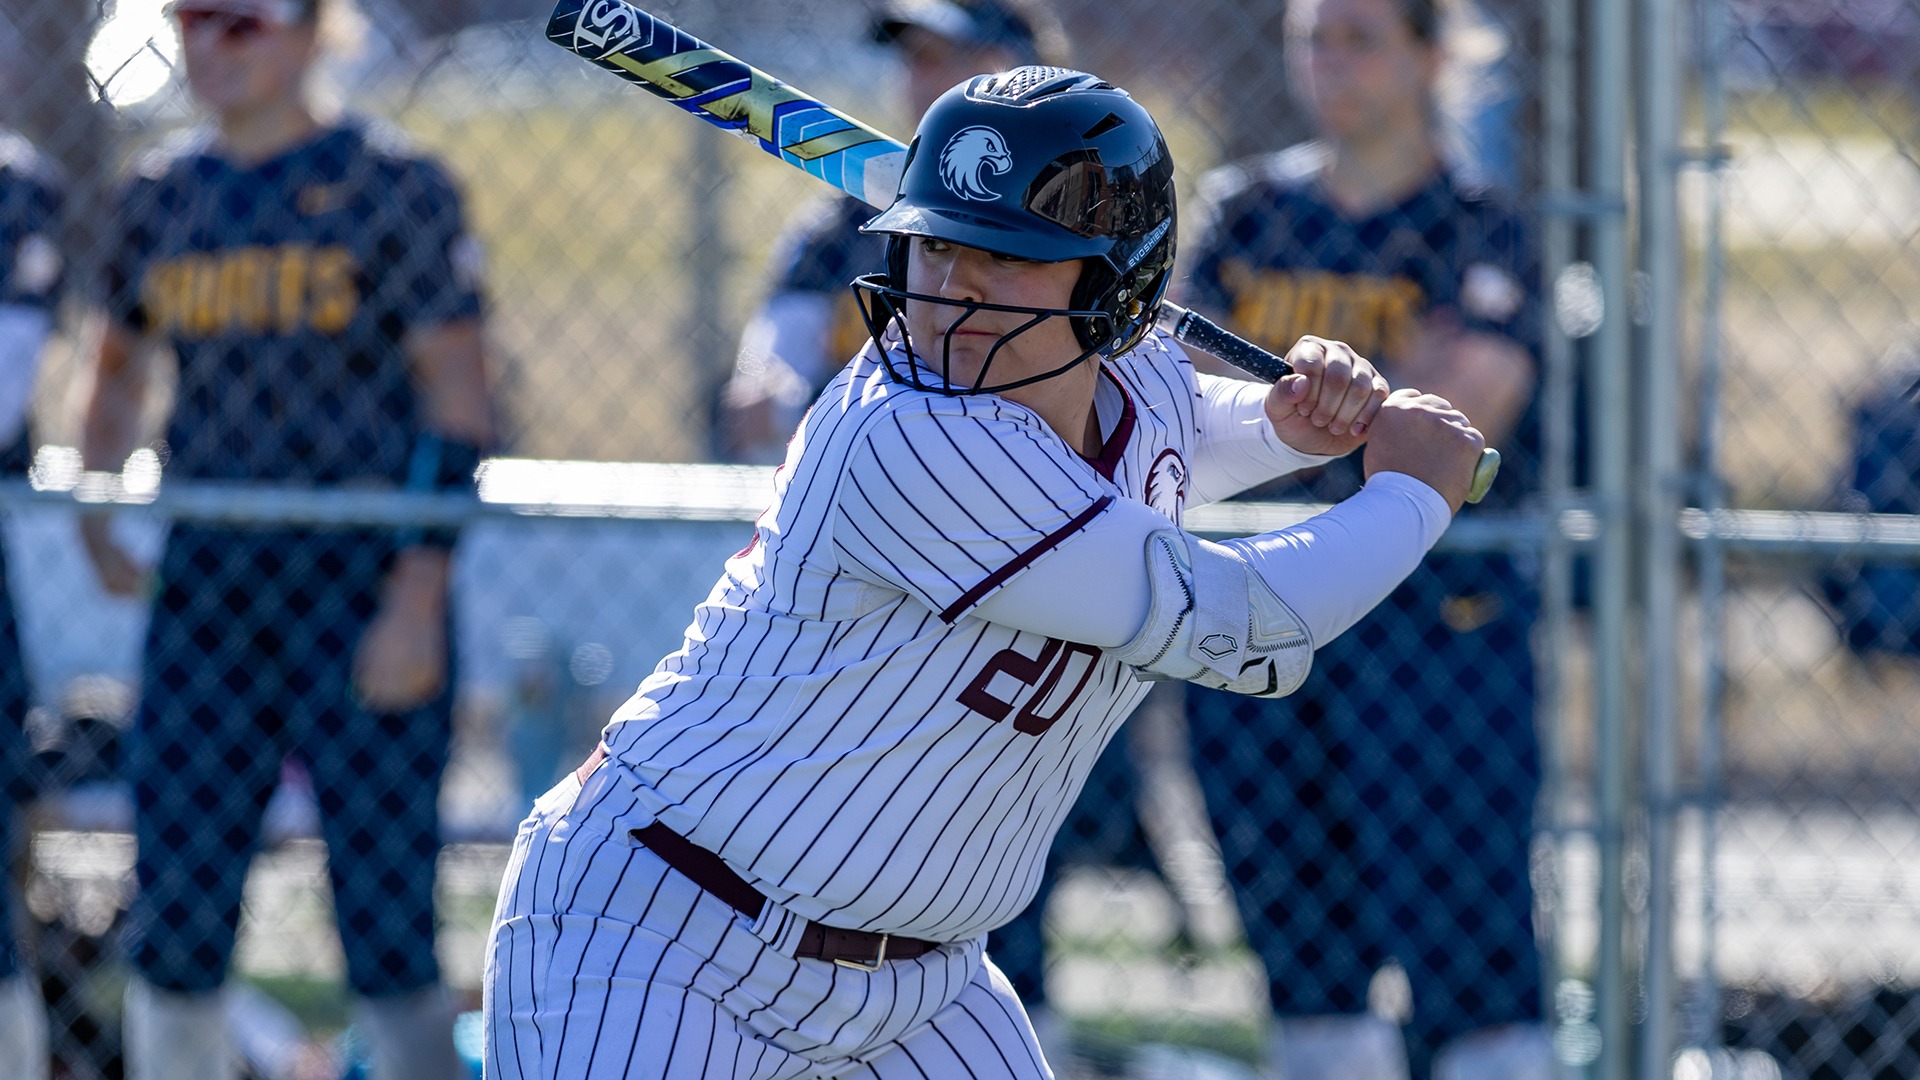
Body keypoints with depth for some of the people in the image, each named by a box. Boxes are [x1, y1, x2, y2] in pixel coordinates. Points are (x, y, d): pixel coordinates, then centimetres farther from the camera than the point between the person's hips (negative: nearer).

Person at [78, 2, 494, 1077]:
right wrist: (96, 513, 10)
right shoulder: (162, 197, 13)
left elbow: (459, 396, -6)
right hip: (204, 585, 5)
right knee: (175, 927, 3)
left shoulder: (391, 184, -2)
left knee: (386, 923, -7)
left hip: (363, 580, -5)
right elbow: (122, 366, 28)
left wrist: (420, 596, -14)